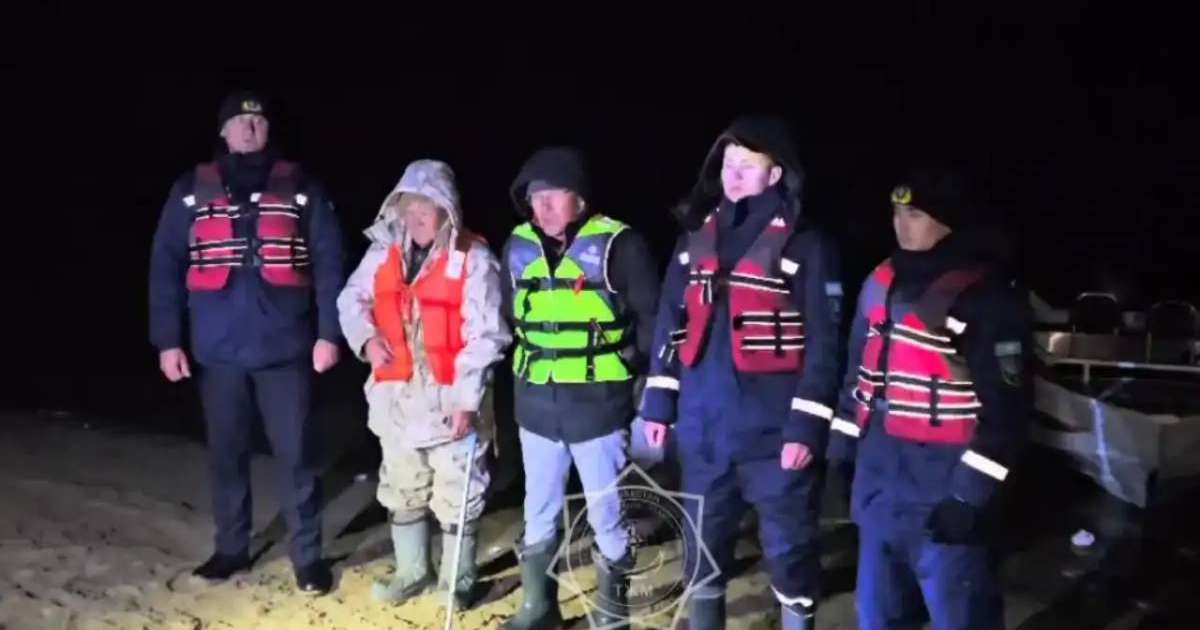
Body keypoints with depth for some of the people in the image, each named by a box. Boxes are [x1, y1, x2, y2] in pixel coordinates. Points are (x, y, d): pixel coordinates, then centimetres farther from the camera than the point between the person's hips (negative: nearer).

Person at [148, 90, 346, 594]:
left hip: (285, 349, -2)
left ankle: (307, 555, 14)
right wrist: (167, 340, -1)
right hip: (218, 351, 2)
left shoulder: (301, 189, 3)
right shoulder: (191, 191, 6)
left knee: (296, 456, 2)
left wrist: (328, 332, -7)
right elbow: (166, 267, 4)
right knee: (225, 455, 13)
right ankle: (231, 547, 29)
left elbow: (328, 265, 0)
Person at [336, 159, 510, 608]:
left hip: (450, 398, -5)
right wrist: (366, 337, -6)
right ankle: (411, 571, 36)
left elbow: (485, 336, -14)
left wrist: (468, 399, -18)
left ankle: (458, 581, 24)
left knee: (456, 495, 6)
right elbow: (352, 299, 14)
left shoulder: (472, 257, -12)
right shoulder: (384, 250, 4)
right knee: (401, 491, 18)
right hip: (397, 395, 5)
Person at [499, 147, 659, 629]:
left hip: (598, 403, -4)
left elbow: (650, 315, -6)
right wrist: (524, 370, 11)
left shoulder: (616, 243, -10)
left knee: (606, 514, 8)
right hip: (535, 405, 5)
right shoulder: (518, 246, 6)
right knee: (539, 513, 16)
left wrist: (630, 369, -6)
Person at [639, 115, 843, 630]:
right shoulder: (696, 237, 10)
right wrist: (658, 402, 7)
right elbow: (670, 326, 12)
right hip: (702, 427, 5)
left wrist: (806, 426, -16)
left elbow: (822, 343, -10)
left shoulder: (805, 244, -6)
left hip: (773, 429, -5)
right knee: (703, 546, 17)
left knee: (787, 549, 5)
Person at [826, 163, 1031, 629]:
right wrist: (842, 450, 15)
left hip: (942, 483, -7)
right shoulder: (881, 282, 9)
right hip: (880, 475, 7)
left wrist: (968, 492, -17)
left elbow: (1005, 406, -14)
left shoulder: (986, 294, -12)